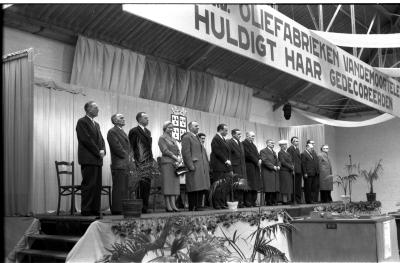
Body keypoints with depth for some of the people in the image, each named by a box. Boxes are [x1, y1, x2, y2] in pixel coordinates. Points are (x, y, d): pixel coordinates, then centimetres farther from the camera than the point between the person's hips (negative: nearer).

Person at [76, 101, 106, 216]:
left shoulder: (96, 124, 23)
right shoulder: (82, 122, -3)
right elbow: (86, 139, -12)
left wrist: (102, 150, 1)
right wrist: (98, 152, -11)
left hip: (97, 159, 8)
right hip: (88, 159, -8)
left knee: (97, 186, 6)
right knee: (89, 185, -8)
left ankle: (95, 210, 9)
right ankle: (86, 210, -4)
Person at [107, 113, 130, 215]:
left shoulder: (122, 132, 22)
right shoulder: (112, 132, -7)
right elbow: (117, 148, -15)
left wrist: (127, 156, 10)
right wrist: (126, 156, -9)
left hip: (125, 165, 9)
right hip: (119, 165, -9)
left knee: (125, 188, 10)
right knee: (119, 188, -8)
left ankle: (123, 209, 15)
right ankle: (117, 210, -5)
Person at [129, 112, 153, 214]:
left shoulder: (148, 132, 20)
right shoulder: (134, 131, -5)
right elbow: (131, 148, -8)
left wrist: (151, 160, 15)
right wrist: (135, 162, -13)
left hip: (149, 163, 8)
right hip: (140, 163, -8)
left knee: (147, 186, 7)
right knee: (141, 185, -8)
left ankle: (145, 207, 12)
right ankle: (139, 208, -3)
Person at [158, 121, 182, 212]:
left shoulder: (173, 139, 22)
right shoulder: (162, 138, 1)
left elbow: (178, 151, 16)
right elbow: (165, 151, -10)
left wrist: (179, 158, -5)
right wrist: (175, 158, -14)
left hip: (175, 164, 7)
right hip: (166, 163, -7)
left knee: (174, 184, 0)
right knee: (167, 183, -8)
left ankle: (173, 205, -2)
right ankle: (168, 206, -8)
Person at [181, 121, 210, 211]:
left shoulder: (198, 138, 24)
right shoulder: (186, 138, -3)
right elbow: (186, 153, -11)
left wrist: (207, 165, 16)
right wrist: (190, 166, -19)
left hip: (202, 168, 8)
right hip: (194, 167, -8)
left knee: (201, 188, 6)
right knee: (194, 188, -7)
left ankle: (198, 207, 10)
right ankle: (192, 208, -3)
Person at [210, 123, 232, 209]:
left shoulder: (223, 139, 22)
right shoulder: (216, 139, -8)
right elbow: (217, 152, -17)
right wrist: (225, 160, -14)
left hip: (225, 167, 9)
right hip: (218, 167, -9)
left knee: (225, 188, 7)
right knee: (219, 187, -7)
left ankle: (223, 204, 11)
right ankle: (217, 205, -4)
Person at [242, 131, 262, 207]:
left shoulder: (253, 144, 22)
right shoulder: (244, 143, -9)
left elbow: (257, 154, 19)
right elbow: (248, 154, -17)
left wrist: (259, 159, -1)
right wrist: (257, 161, -13)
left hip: (255, 167, 9)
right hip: (249, 166, -9)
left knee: (255, 185, 8)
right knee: (249, 186, -8)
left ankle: (253, 202, 12)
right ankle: (248, 203, -5)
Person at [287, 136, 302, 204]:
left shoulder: (297, 149, 20)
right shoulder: (290, 149, -8)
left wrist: (301, 170, 15)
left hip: (299, 170, 8)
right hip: (294, 170, -8)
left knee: (298, 186, 9)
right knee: (294, 186, -5)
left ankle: (298, 200, 13)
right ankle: (293, 200, -2)